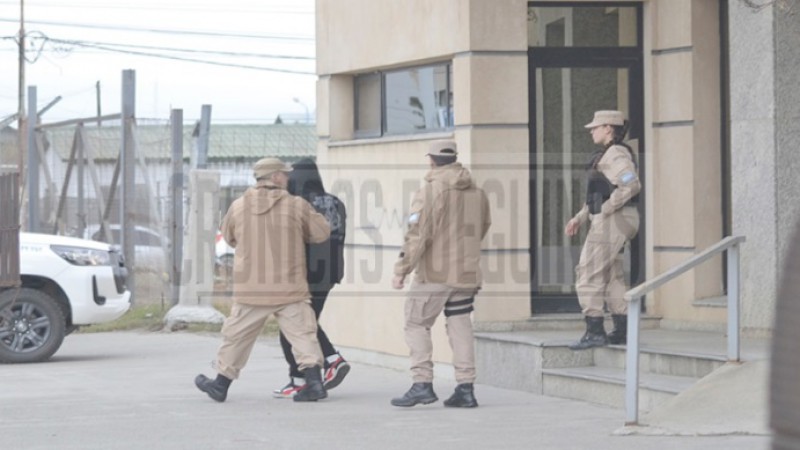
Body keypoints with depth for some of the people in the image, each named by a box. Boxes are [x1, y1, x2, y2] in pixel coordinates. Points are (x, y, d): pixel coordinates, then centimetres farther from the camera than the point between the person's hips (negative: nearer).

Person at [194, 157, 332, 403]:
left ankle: (221, 384, 22)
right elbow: (322, 232, 1)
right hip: (290, 288, -1)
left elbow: (229, 238, 16)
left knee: (237, 336, 12)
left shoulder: (238, 206, 1)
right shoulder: (296, 205, -5)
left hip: (251, 288, 1)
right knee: (302, 332, 3)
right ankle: (314, 381, -8)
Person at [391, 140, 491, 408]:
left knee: (417, 325, 4)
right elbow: (483, 228, 18)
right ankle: (465, 388, 5)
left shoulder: (430, 192, -11)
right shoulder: (477, 193, 8)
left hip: (434, 275, -6)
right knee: (460, 328, 9)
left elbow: (417, 235, -16)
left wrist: (401, 270, -11)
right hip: (467, 274, 6)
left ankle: (422, 383, -5)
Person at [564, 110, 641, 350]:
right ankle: (622, 330, 15)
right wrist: (579, 218, 16)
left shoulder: (615, 154, -14)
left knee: (589, 274, -9)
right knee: (612, 276, 13)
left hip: (611, 222, -11)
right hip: (610, 222, 11)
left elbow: (631, 185, -28)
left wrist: (605, 209, -21)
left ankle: (595, 332, -11)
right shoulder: (608, 155, 19)